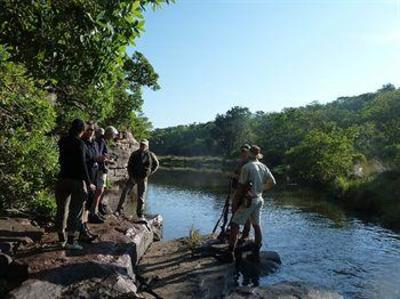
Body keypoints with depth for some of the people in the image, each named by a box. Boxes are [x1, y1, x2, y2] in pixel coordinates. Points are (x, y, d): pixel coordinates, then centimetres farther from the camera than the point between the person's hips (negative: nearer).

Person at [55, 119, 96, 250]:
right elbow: (82, 165, -16)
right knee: (75, 211, 3)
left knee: (62, 209, 15)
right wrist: (89, 183, -10)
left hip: (63, 179, 6)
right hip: (77, 180, -6)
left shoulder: (62, 141, 5)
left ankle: (61, 238, 25)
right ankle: (71, 241, 6)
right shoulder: (80, 143, -13)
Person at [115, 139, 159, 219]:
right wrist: (130, 175, -5)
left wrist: (149, 173, 2)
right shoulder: (134, 154, 1)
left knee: (141, 197, 5)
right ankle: (119, 210, 4)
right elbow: (129, 165, 7)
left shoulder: (150, 155, -2)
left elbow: (156, 165, 10)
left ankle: (140, 215, 16)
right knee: (124, 192, -7)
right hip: (133, 177, 1)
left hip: (142, 178, -1)